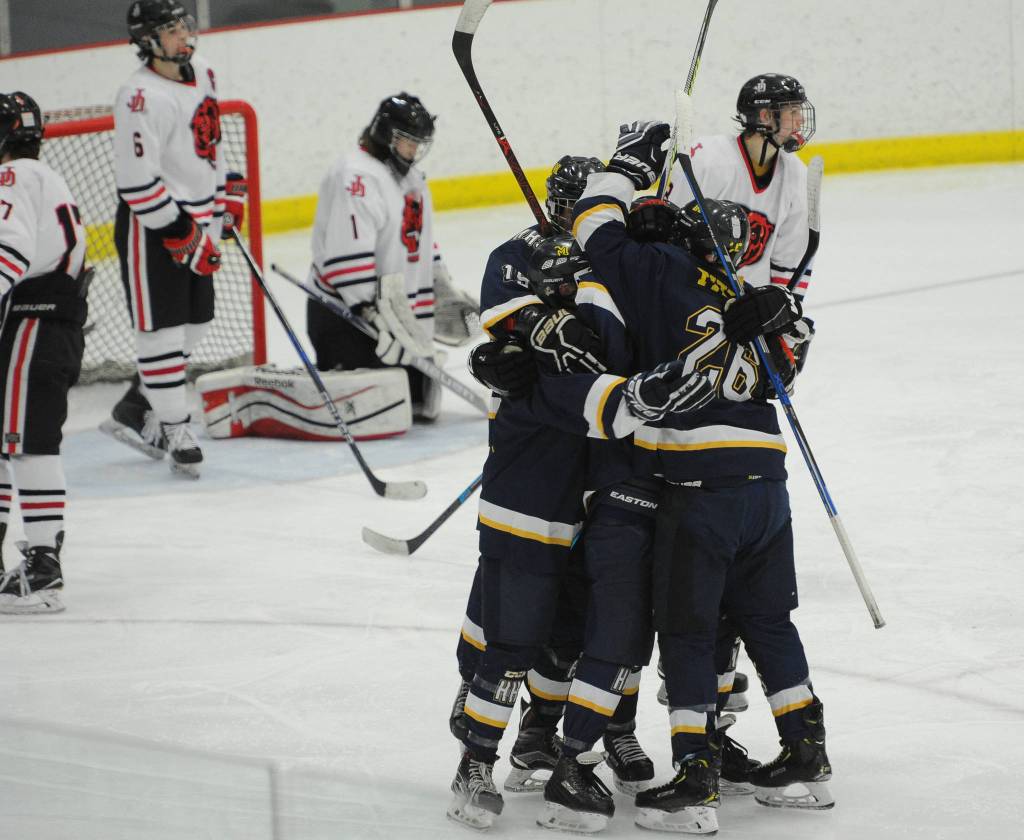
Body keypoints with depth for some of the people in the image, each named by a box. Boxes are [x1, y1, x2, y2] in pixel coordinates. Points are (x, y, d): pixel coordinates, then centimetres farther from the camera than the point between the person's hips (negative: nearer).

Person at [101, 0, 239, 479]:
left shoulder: (201, 74, 7)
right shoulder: (141, 97, -21)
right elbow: (137, 183, -24)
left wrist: (224, 196, 22)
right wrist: (183, 236, -21)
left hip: (197, 226, 9)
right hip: (151, 228, -9)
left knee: (195, 325, 14)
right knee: (162, 331, -4)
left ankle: (133, 412, 26)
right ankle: (175, 433, 3)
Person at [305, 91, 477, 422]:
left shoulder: (412, 178, 16)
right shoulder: (357, 175, -17)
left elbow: (419, 243, 29)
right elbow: (346, 255, -24)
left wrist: (445, 291, 25)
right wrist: (372, 310, -26)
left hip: (400, 308, 10)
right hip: (343, 311, -10)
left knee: (419, 398, 9)